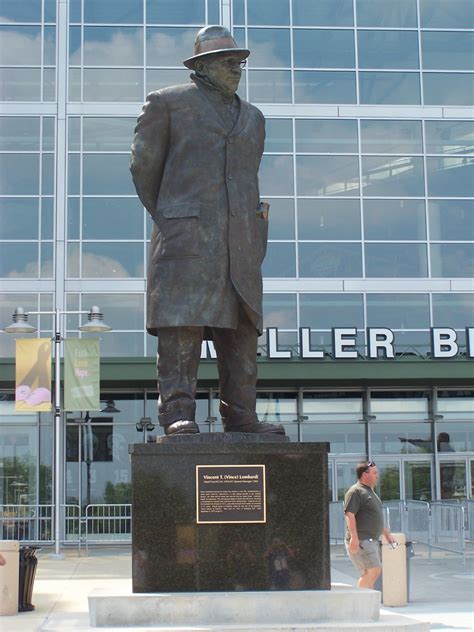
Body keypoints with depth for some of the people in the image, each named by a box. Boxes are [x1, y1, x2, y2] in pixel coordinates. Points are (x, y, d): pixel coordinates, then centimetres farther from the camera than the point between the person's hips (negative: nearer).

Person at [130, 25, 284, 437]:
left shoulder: (253, 118, 25)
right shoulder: (168, 103, 10)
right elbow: (144, 166, 10)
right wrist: (167, 221, 8)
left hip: (241, 244, 5)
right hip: (186, 236, -5)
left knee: (242, 329, 1)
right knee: (182, 325, -13)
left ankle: (241, 417, 3)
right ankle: (178, 413, -14)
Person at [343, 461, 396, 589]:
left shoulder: (370, 492, 22)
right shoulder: (356, 491, -10)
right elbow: (349, 514, -20)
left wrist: (387, 534, 31)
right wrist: (354, 537, -28)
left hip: (372, 540, 10)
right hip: (361, 540, -10)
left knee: (373, 573, 9)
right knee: (374, 571, -16)